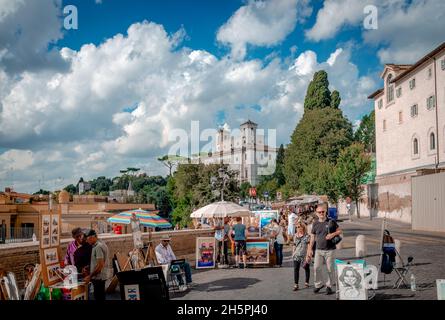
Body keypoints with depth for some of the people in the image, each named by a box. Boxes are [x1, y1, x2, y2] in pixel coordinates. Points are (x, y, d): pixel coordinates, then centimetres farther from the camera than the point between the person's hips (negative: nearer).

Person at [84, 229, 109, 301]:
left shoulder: (98, 247, -18)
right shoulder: (101, 244, 12)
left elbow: (100, 265, -23)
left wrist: (90, 276, -17)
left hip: (98, 277, -10)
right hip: (101, 276, 10)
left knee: (98, 298, -4)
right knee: (101, 297, 16)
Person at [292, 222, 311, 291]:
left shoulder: (307, 236, -8)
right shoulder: (295, 236, 9)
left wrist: (308, 255, -17)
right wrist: (293, 253, 14)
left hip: (304, 255, -4)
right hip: (297, 255, 4)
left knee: (306, 268, 13)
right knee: (296, 269, -6)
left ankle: (306, 282, 29)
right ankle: (296, 285, -5)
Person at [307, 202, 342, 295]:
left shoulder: (331, 222, 0)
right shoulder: (315, 224, 7)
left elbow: (339, 231, 6)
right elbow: (312, 237, 12)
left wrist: (333, 234, -14)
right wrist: (310, 249, 9)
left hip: (330, 250, -2)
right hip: (319, 250, 2)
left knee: (330, 269, 3)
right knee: (316, 267, -2)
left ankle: (329, 286, 18)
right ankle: (318, 284, 15)